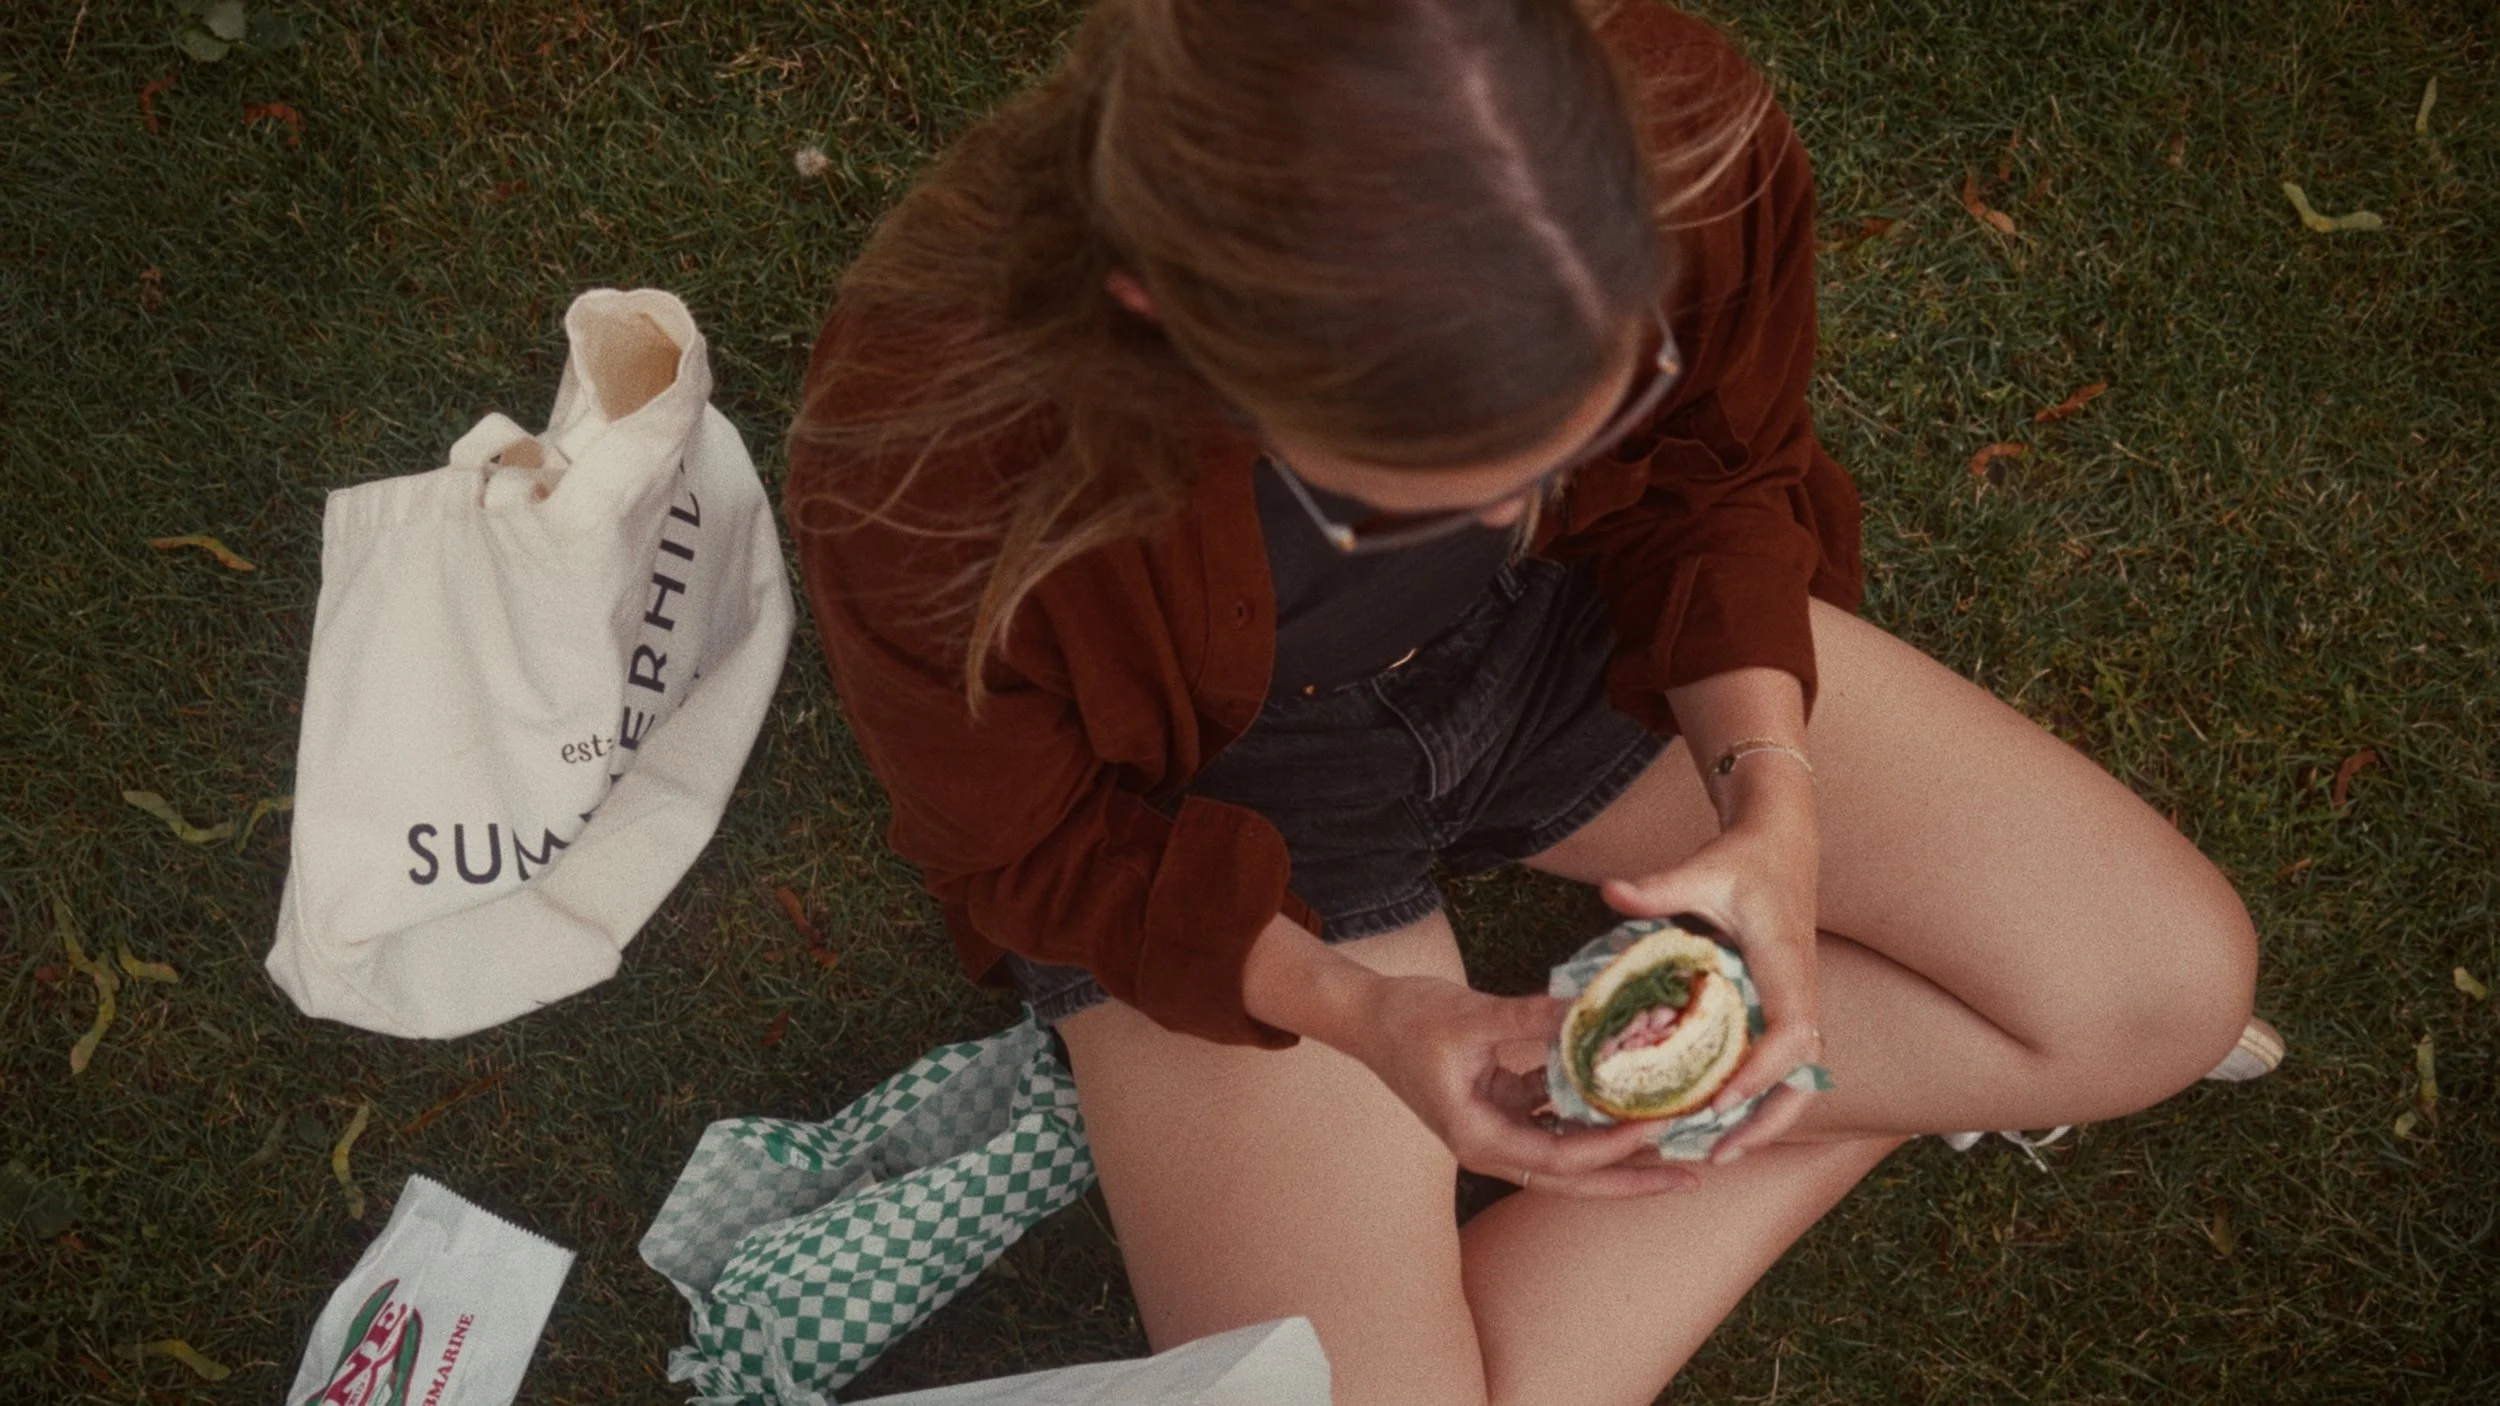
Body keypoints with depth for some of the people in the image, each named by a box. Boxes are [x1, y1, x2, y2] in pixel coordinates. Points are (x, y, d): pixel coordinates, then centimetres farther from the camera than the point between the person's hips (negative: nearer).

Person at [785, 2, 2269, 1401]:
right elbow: (1040, 859, -16)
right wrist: (1359, 1014, -32)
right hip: (1213, 823, -2)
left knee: (2174, 982, -5)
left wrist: (1768, 792, -23)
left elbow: (1722, 473, -6)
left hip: (1575, 631, 3)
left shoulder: (1686, 141, -29)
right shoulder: (929, 456, -37)